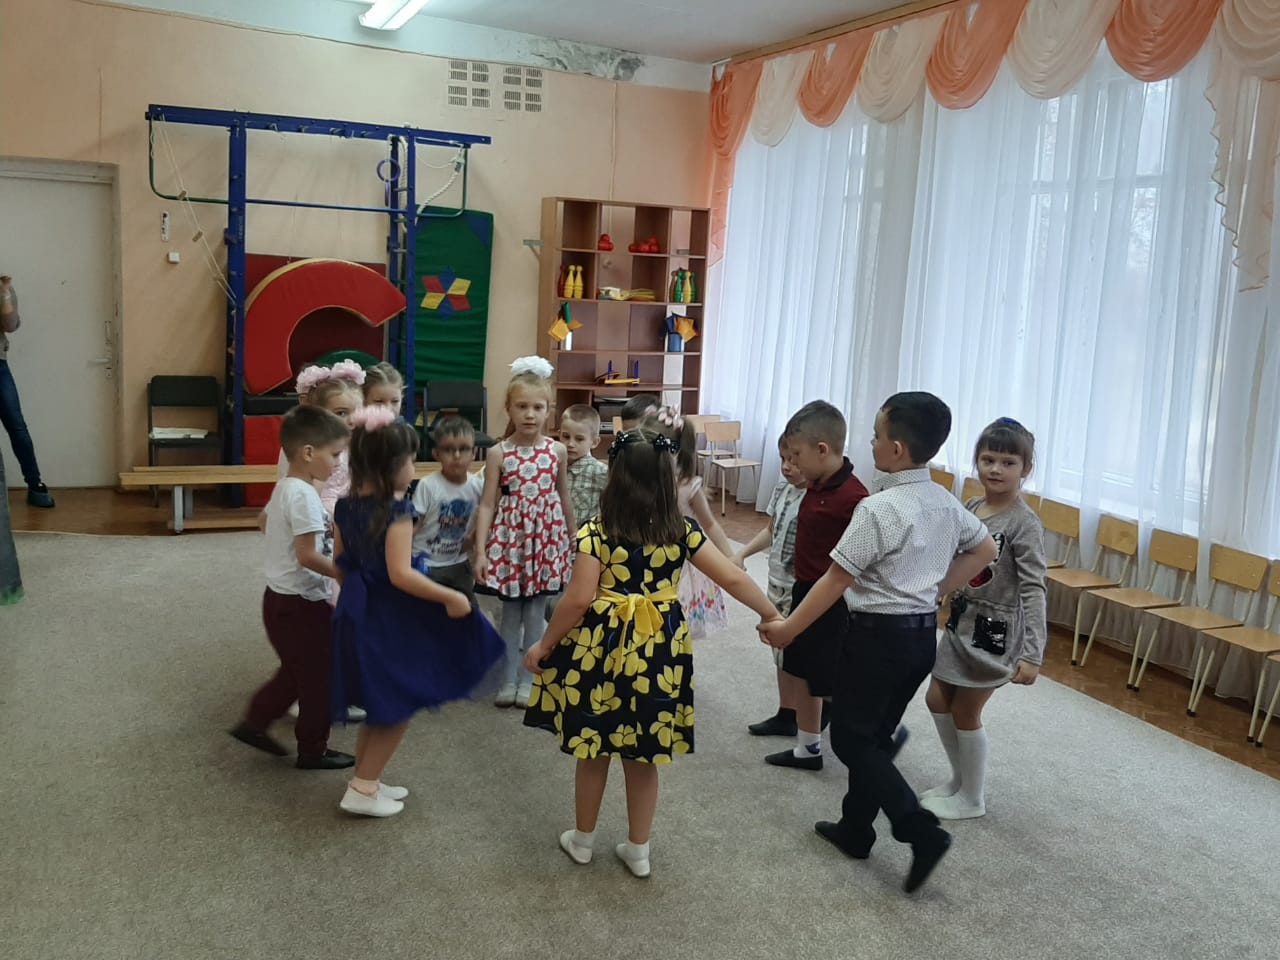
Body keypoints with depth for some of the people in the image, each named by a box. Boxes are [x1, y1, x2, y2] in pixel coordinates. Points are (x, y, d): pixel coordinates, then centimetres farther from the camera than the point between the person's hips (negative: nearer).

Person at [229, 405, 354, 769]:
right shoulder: (304, 495, -23)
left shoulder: (283, 488, 7)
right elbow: (307, 556, -27)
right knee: (319, 678, 6)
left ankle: (254, 722, 30)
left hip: (281, 598, 10)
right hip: (302, 603, -9)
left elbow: (266, 520, 24)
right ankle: (313, 750, 18)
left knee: (295, 671, 25)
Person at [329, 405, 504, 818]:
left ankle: (366, 781, 30)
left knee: (381, 707, 21)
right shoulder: (397, 510, -20)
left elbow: (340, 563, 12)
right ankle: (362, 790, 11)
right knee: (398, 709, 7)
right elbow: (401, 575, -26)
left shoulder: (346, 505, 4)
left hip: (358, 612, 8)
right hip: (391, 618, -8)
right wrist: (450, 597, -19)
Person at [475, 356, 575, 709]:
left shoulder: (557, 451, -1)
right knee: (510, 611, 9)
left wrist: (574, 541, 15)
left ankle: (527, 679, 21)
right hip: (509, 535, -1)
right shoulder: (497, 453, -6)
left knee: (535, 612, 8)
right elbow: (487, 503, -7)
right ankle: (509, 679, 22)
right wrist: (481, 550, -12)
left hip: (546, 536, 1)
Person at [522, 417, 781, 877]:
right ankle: (638, 849, 28)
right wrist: (773, 618, 11)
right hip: (657, 652, 2)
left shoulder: (596, 531, -13)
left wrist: (544, 645, -3)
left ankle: (582, 840, 32)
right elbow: (734, 579, -2)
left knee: (593, 753, 15)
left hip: (601, 649, -2)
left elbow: (578, 600, -16)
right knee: (643, 759, 16)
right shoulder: (682, 529, -4)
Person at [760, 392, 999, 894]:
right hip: (924, 633, 8)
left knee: (851, 739, 4)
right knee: (875, 736, 19)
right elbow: (984, 550, 19)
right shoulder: (946, 502, 4)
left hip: (880, 634, -8)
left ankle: (922, 831, -3)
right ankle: (854, 830, 30)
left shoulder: (879, 508, -21)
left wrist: (788, 628, -9)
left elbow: (836, 579, -18)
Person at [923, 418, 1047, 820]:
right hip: (961, 622, 7)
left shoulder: (1024, 523, -20)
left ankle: (972, 798, 25)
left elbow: (1033, 591, -24)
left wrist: (1032, 653, -29)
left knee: (965, 712, 5)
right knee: (937, 700, 15)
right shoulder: (970, 508, 1)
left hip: (995, 630, -7)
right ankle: (959, 779, 36)